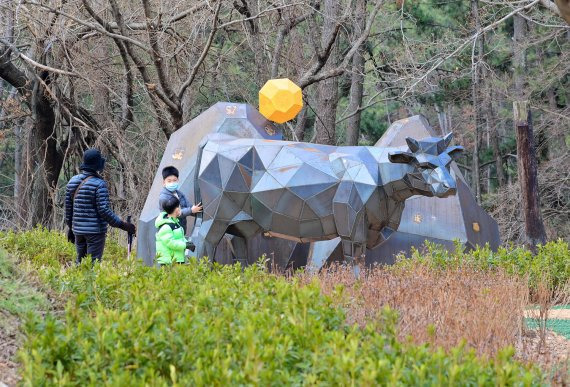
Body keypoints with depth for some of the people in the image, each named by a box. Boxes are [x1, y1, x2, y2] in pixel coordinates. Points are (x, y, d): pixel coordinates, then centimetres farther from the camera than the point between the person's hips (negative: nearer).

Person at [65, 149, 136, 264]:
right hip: (95, 231, -6)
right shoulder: (99, 184, -14)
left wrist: (70, 227, 24)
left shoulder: (73, 182, 6)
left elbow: (68, 207, 13)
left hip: (78, 229, 6)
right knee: (94, 263, -3)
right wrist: (122, 225, -13)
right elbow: (104, 210, -18)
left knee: (80, 261, 15)